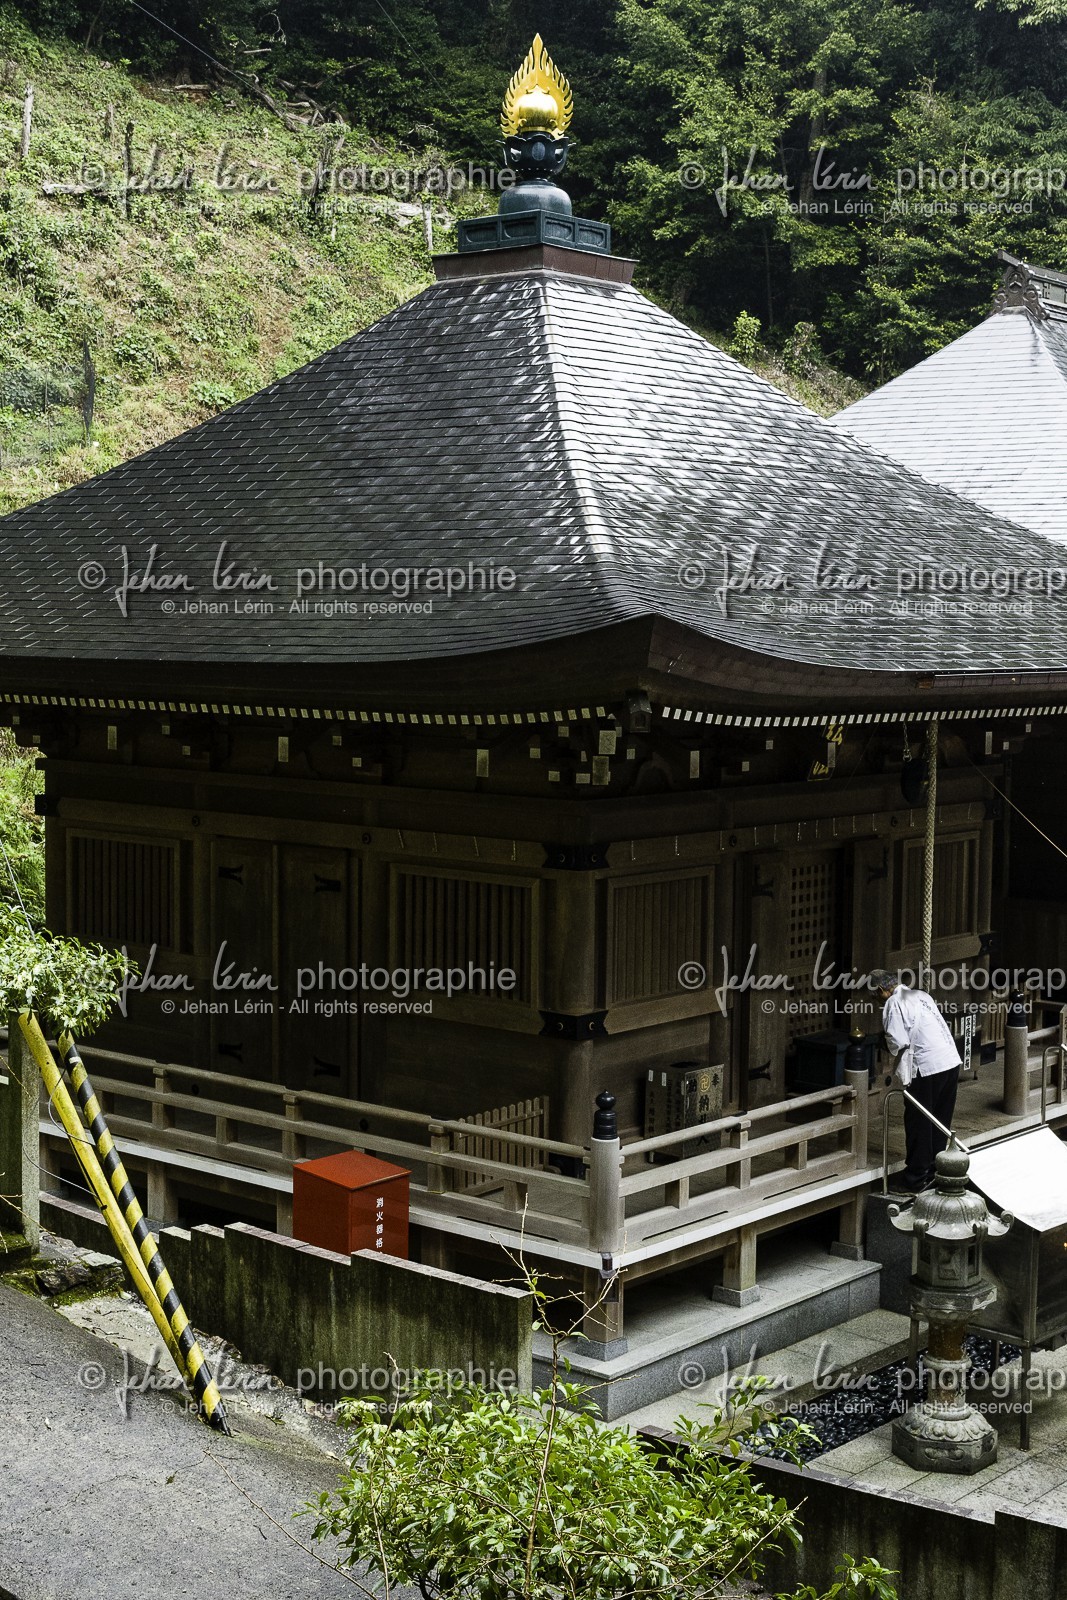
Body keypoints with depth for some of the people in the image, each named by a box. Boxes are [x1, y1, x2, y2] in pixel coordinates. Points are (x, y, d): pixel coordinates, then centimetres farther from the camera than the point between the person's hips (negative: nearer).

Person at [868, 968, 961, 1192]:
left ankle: (916, 1180, 8)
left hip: (927, 1068, -8)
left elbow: (899, 1044, -14)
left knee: (918, 1123, 3)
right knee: (940, 1122, 17)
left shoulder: (893, 1004, -6)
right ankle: (933, 1172, 26)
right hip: (952, 1061, 8)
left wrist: (901, 1076, 1)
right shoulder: (922, 995, 18)